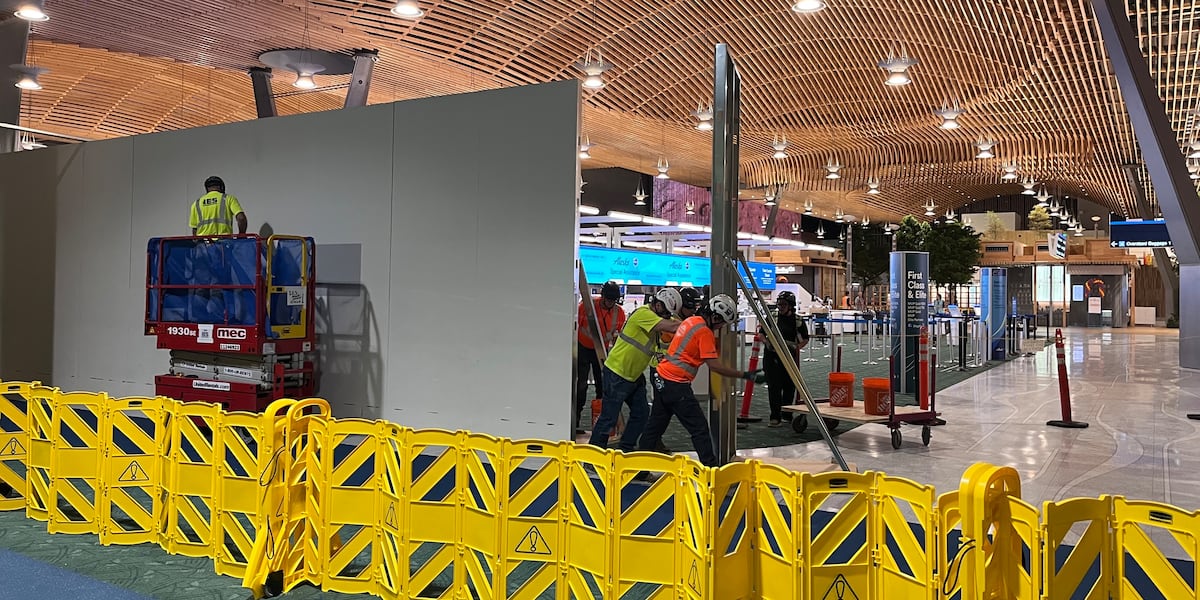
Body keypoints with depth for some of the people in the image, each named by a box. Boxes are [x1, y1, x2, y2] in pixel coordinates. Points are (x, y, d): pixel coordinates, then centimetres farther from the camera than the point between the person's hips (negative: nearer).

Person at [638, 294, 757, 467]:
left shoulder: (691, 321, 12)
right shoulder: (704, 331, -15)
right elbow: (714, 366, -18)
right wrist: (743, 375, -14)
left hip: (662, 377, 9)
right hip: (676, 384, -9)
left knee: (655, 426, 16)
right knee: (700, 428, -4)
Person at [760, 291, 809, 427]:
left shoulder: (798, 321, 2)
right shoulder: (772, 318, 3)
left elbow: (805, 339, 12)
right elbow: (762, 333, 11)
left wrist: (797, 347, -6)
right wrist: (767, 342, -10)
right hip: (772, 356, -1)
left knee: (789, 386, 7)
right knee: (774, 386, -6)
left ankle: (786, 414, 24)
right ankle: (775, 417, -4)